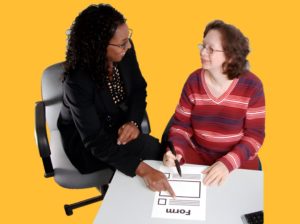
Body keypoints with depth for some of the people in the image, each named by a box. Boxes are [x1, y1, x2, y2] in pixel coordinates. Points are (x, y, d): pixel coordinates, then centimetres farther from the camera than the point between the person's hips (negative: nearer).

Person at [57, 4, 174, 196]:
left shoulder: (125, 53, -15)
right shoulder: (77, 81, -31)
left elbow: (138, 89, 1)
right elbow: (95, 141, -34)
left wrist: (133, 121, -19)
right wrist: (142, 169, -44)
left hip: (118, 127, 5)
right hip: (84, 143, -5)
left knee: (159, 152, -18)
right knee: (153, 151, -24)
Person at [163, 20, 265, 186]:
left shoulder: (251, 85, -13)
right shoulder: (194, 81, -7)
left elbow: (255, 134, -11)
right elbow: (181, 124, -1)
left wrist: (227, 163, -24)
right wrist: (175, 151, -20)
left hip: (238, 157, -1)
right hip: (196, 153, 2)